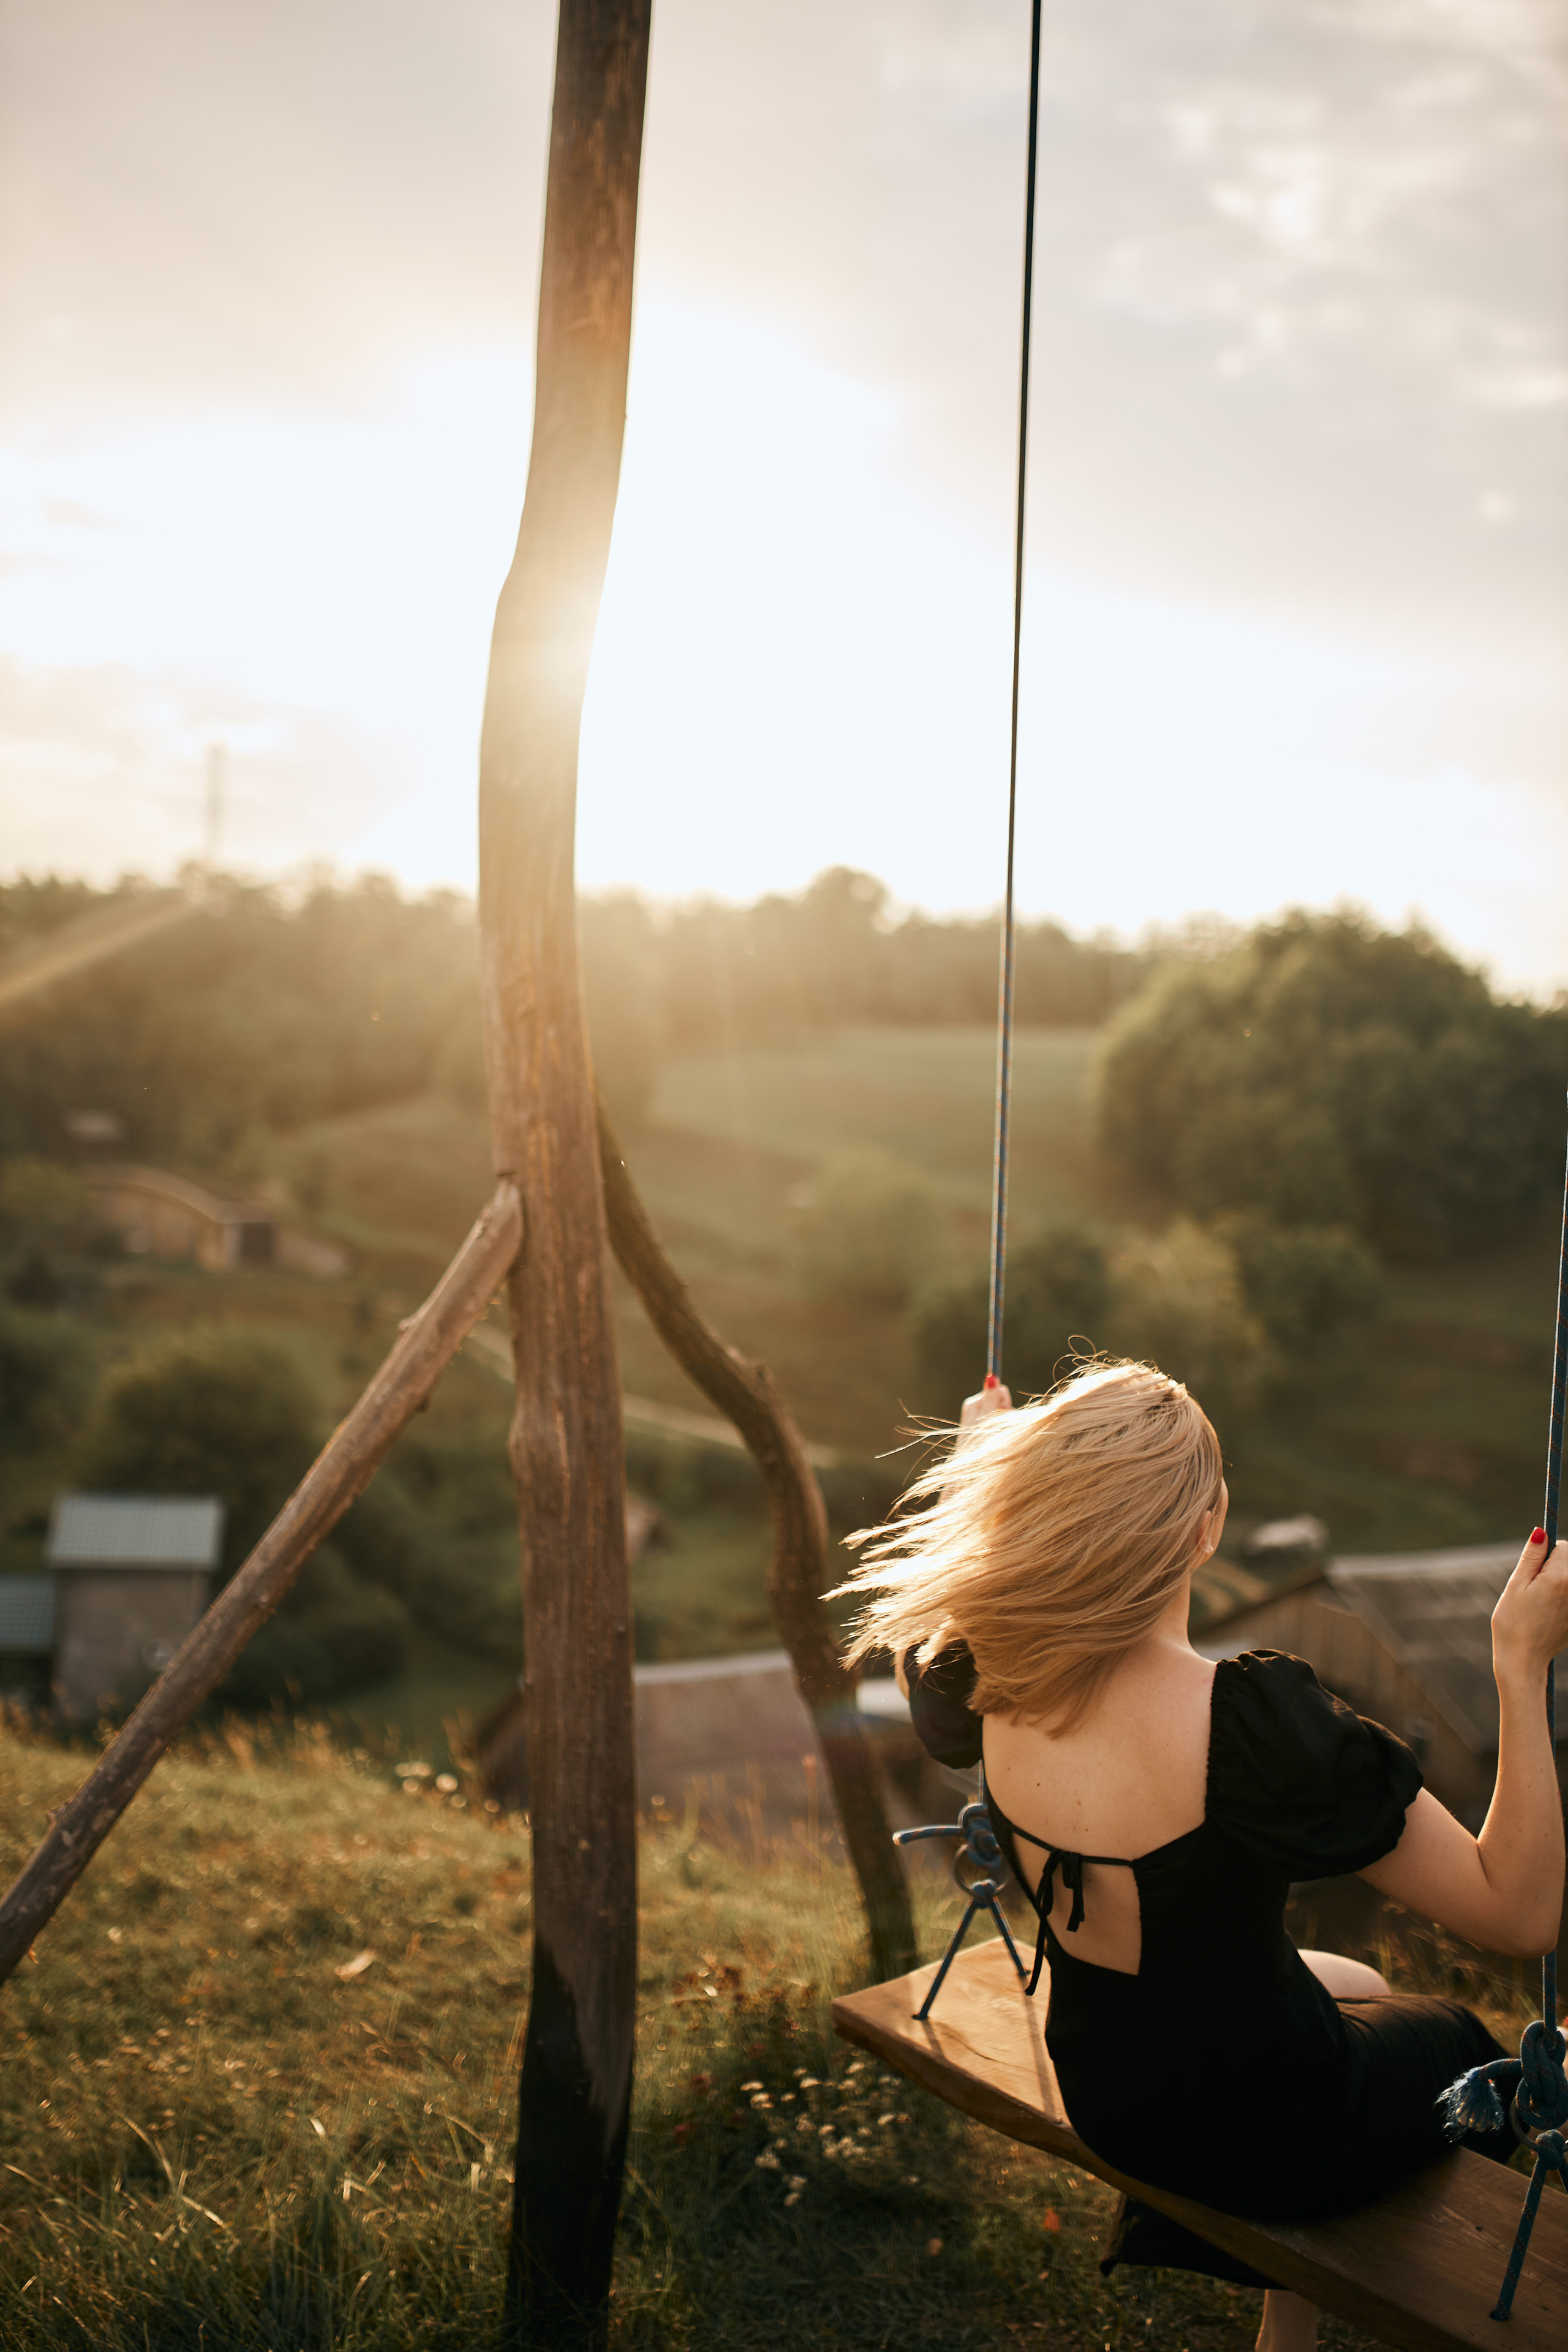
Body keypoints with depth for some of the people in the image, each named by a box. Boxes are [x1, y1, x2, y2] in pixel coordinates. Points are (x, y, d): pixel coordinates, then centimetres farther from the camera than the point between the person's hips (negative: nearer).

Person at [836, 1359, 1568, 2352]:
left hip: (1106, 2101, 5)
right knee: (1461, 2041, 27)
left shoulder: (990, 1683, -18)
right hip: (1269, 2143, -5)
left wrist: (977, 1459, 16)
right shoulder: (1255, 1721, -36)